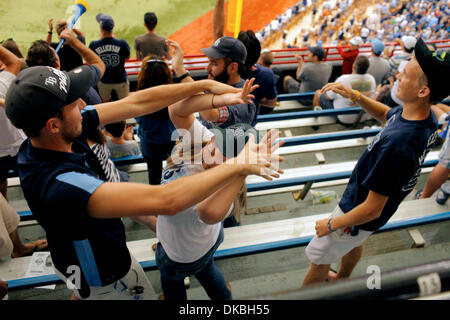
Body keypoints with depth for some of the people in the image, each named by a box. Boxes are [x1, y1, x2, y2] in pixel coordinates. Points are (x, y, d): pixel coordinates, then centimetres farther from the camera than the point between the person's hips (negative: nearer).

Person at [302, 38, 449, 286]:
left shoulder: (397, 143, -43)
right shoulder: (426, 117, -15)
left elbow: (372, 209, -33)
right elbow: (386, 114, 10)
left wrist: (331, 225, -17)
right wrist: (355, 96, -7)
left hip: (360, 215, -9)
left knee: (319, 260, 15)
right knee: (354, 245, 35)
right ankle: (341, 280, 64)